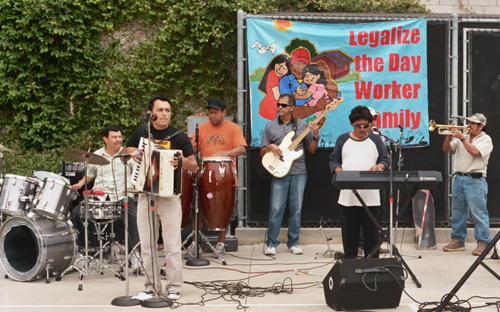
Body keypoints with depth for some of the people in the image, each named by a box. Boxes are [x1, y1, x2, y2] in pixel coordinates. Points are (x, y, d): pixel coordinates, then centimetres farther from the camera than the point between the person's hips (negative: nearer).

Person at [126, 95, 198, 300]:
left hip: (170, 197, -2)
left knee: (172, 245, -4)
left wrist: (181, 160, -18)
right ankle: (151, 285, 16)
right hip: (145, 196, 3)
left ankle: (174, 287, 4)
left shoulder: (179, 137, 2)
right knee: (147, 245, 6)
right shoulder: (140, 135, 9)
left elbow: (194, 167, 3)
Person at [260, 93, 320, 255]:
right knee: (276, 208, -6)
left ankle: (293, 242, 15)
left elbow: (311, 150, 12)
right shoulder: (270, 127, 9)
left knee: (296, 208, 4)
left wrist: (316, 136, -4)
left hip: (298, 172, 1)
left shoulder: (302, 125, 9)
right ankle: (271, 243, 4)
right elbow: (262, 153, 11)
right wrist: (270, 147, -10)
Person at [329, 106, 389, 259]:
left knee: (371, 233, 2)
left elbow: (385, 160, 9)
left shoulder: (376, 140, 9)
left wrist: (379, 166, -14)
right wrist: (339, 171, -10)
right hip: (347, 197, 1)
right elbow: (334, 160, 10)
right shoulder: (343, 140, 9)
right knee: (349, 233, 5)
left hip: (371, 197, 0)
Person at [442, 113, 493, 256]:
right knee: (457, 211, 9)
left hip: (475, 180, -7)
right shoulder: (463, 138, 17)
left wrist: (462, 137, -15)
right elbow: (446, 148, 12)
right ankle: (458, 240, 17)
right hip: (459, 178, 7)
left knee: (478, 212, -7)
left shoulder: (485, 139, -1)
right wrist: (450, 135, -3)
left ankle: (483, 242, -2)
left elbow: (474, 152, -19)